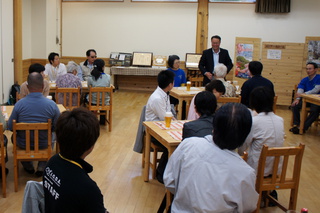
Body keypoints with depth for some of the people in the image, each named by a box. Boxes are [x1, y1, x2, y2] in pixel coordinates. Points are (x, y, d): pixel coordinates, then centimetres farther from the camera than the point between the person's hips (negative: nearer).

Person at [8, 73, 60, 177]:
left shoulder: (19, 104, -19)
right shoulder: (52, 105, -21)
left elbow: (10, 127, -9)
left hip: (23, 144, 1)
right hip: (44, 144, 0)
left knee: (14, 137, 35)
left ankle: (28, 166, 41)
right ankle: (42, 167, 27)